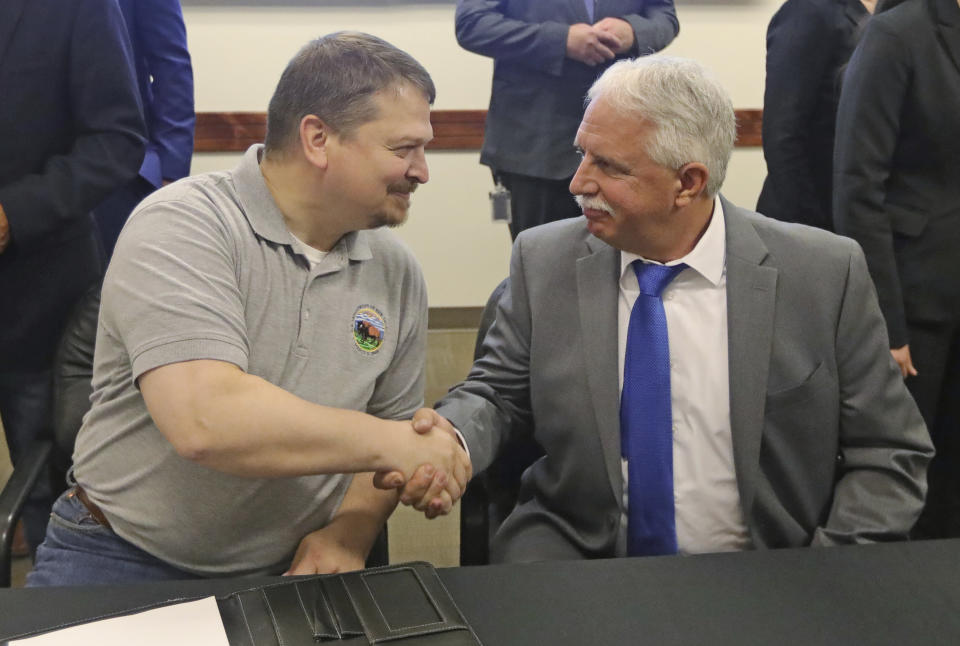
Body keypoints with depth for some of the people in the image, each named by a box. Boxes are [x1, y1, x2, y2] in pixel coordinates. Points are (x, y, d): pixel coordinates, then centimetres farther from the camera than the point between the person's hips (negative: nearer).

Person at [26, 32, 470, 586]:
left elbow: (393, 428, 13)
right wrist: (389, 441, -18)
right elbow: (205, 420, -27)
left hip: (293, 571, 5)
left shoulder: (398, 273, 4)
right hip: (124, 560, -4)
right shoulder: (182, 226, -14)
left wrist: (349, 533, -6)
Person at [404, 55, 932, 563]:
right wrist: (451, 439, -14)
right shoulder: (543, 261, -2)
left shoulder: (827, 275, -7)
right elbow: (498, 392, 8)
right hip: (573, 552, 0)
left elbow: (891, 453, -1)